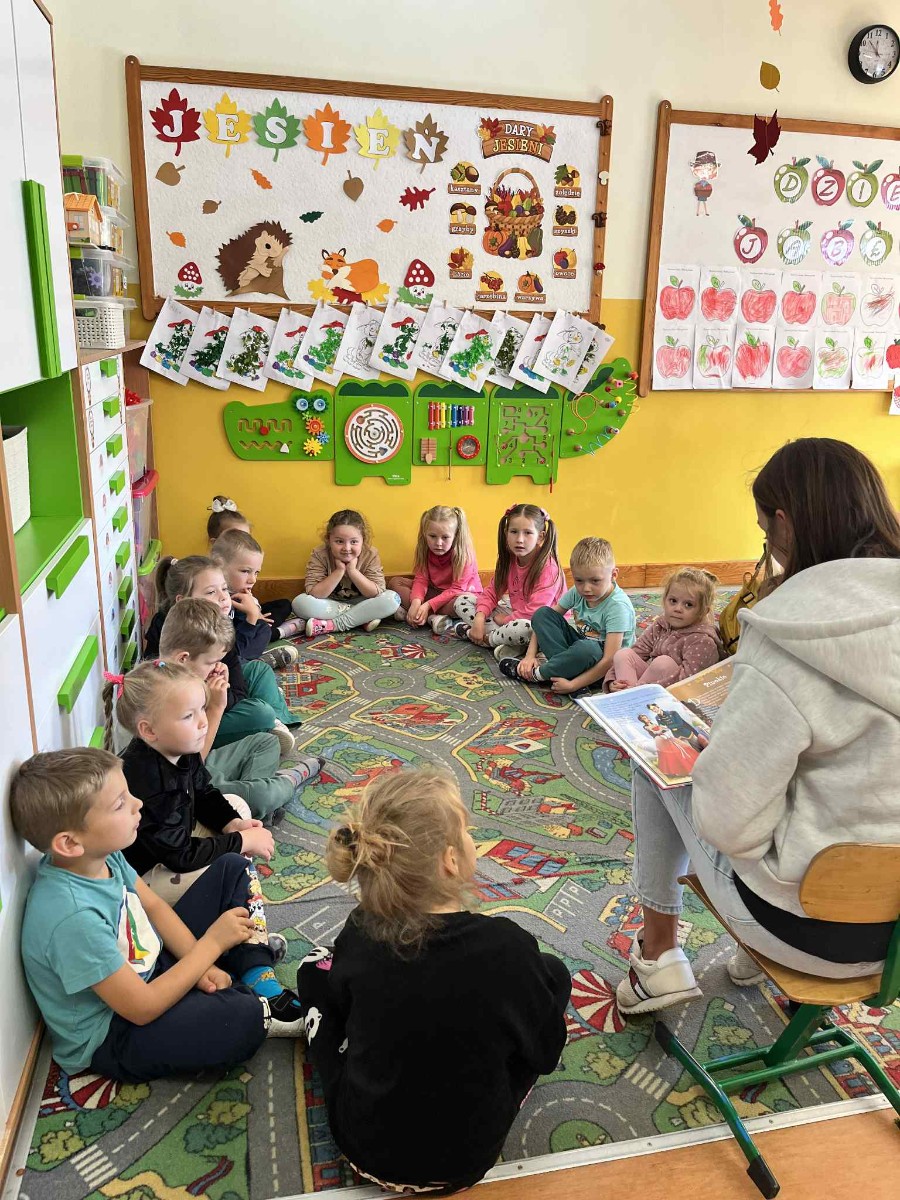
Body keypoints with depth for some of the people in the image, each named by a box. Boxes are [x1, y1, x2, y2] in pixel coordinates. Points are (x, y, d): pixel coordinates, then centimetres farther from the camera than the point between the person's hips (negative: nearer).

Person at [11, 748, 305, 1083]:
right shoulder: (72, 917, -36)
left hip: (149, 969, 9)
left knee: (233, 869, 8)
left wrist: (200, 965, -7)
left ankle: (261, 982, -2)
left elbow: (154, 906, 4)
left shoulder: (102, 854, -12)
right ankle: (260, 1012, 1)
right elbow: (143, 1009, -29)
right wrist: (212, 943, -20)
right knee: (239, 1020, -35)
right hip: (110, 1038, -9)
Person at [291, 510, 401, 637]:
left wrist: (352, 571, -29)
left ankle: (332, 625, -26)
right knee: (300, 602, -30)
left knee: (393, 599, -26)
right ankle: (362, 619, -24)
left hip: (359, 603, 1)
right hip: (330, 605, 0)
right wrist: (339, 571, -31)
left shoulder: (370, 555, -16)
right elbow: (313, 594, -24)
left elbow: (377, 594, -20)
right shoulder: (319, 555, -18)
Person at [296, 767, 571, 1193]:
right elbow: (547, 1052, -9)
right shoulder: (506, 947, -28)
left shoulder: (358, 931, -19)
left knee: (316, 965, 18)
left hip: (362, 1143, 2)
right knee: (554, 972, 10)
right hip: (464, 1159, -1)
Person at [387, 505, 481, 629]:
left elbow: (457, 590, -25)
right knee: (394, 582, -8)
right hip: (434, 591, 5)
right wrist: (416, 602, -33)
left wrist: (428, 605, -33)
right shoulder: (425, 551, -8)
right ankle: (431, 617, -25)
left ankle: (407, 613, -30)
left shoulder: (464, 555, -22)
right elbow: (421, 579, -12)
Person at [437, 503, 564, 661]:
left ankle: (464, 630, -19)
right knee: (462, 601, 0)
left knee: (525, 628, -44)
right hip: (514, 614, 8)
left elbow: (535, 612, -29)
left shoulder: (548, 567, -22)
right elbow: (491, 593, 1)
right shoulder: (509, 560, 1)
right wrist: (479, 619, -17)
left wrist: (504, 619, -15)